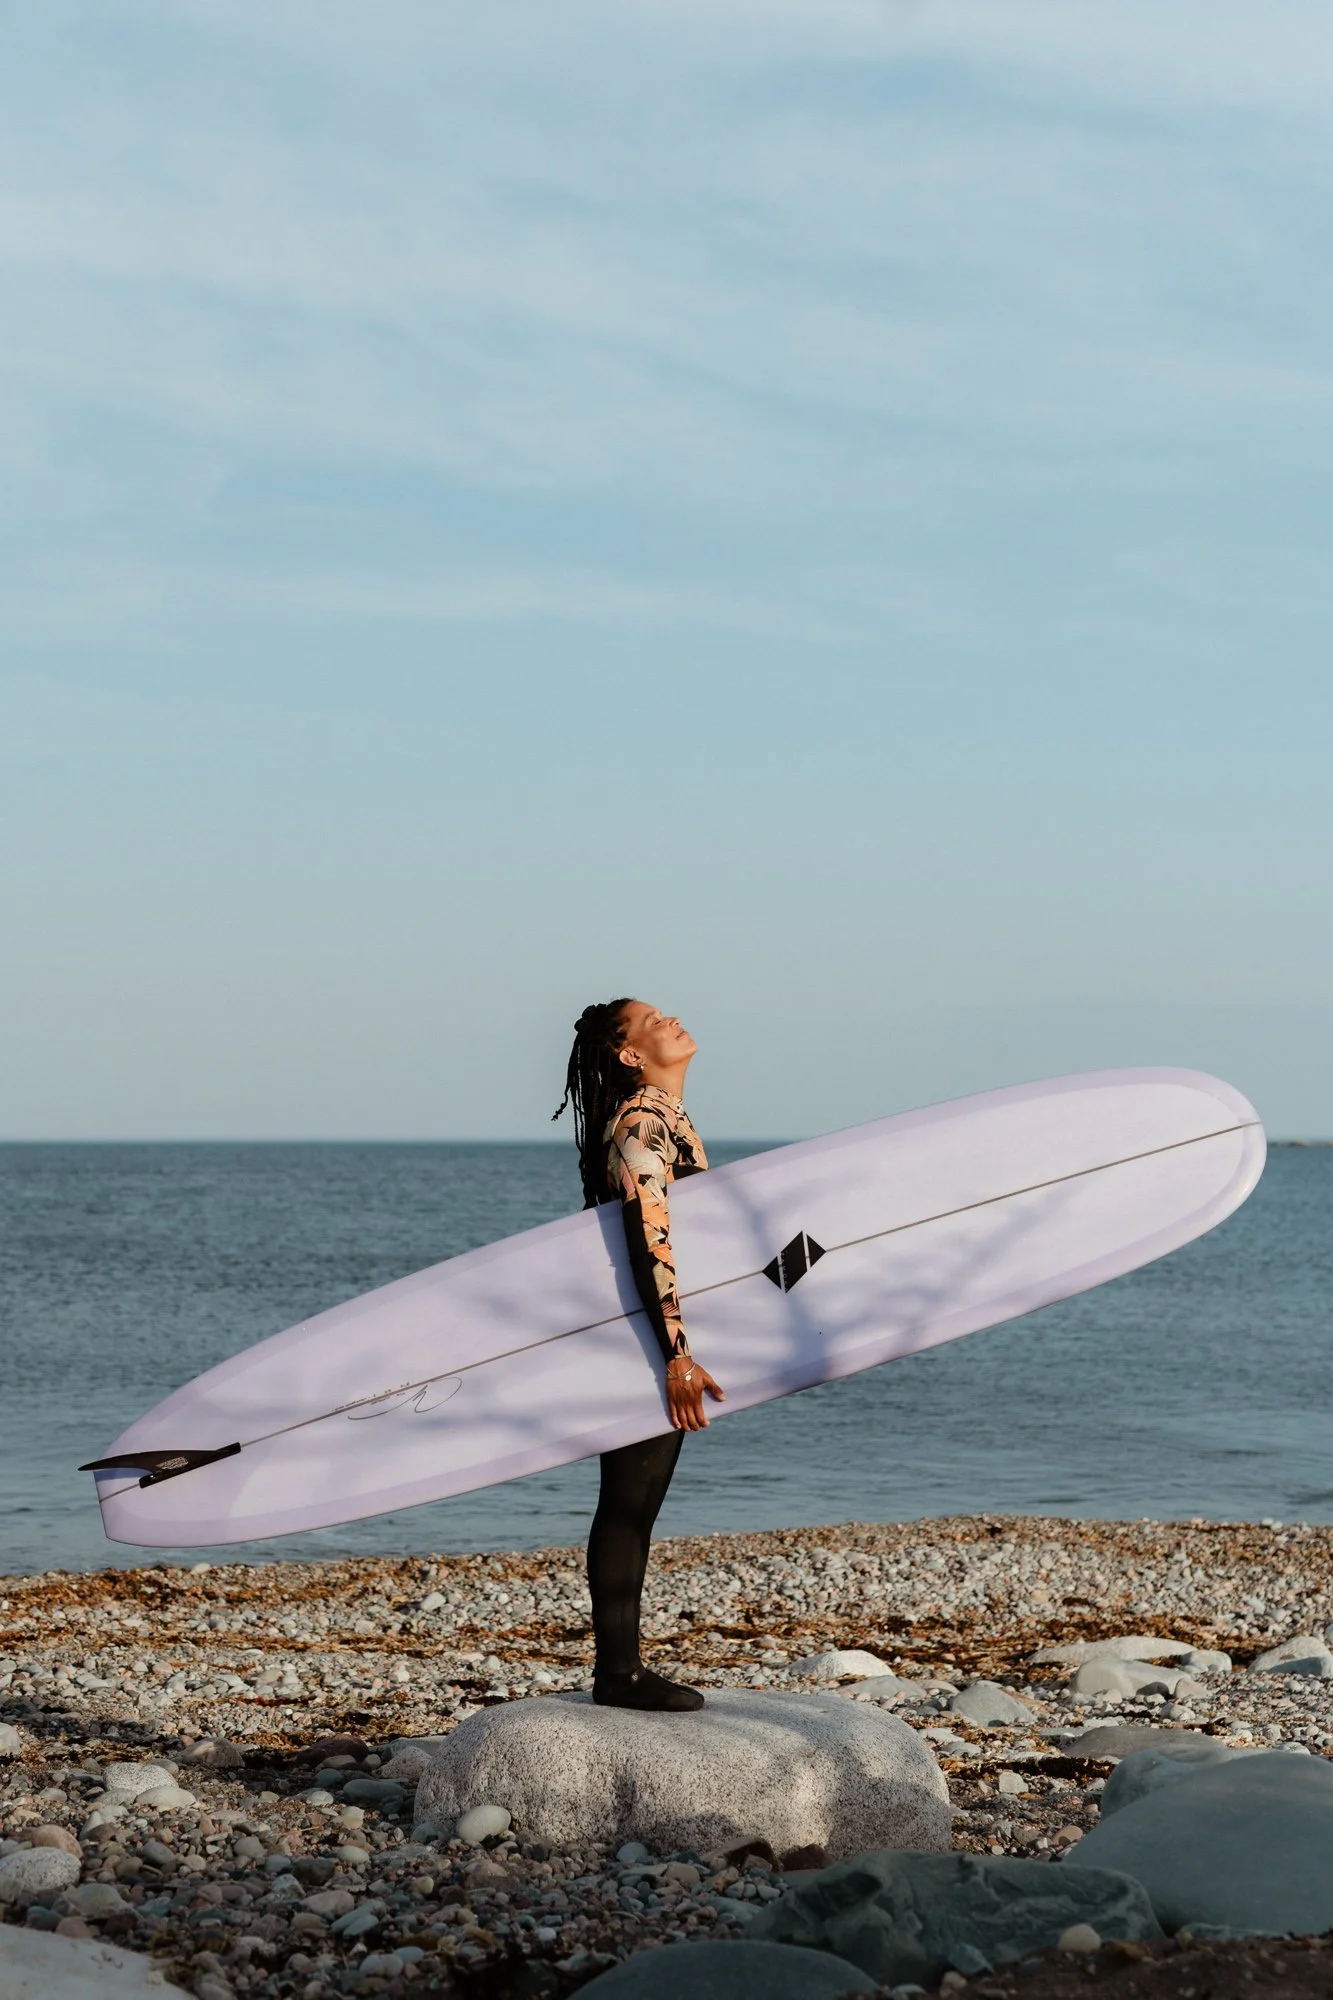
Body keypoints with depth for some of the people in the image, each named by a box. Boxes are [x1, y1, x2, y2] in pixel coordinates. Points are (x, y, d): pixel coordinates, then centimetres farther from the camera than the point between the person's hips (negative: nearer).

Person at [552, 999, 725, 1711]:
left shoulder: (666, 1117, 16)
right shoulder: (642, 1122, -16)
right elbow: (648, 1238, -24)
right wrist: (677, 1356, -28)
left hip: (652, 1339, 9)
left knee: (636, 1506, 12)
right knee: (627, 1506, -4)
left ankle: (623, 1669, 18)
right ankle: (617, 1673, 2)